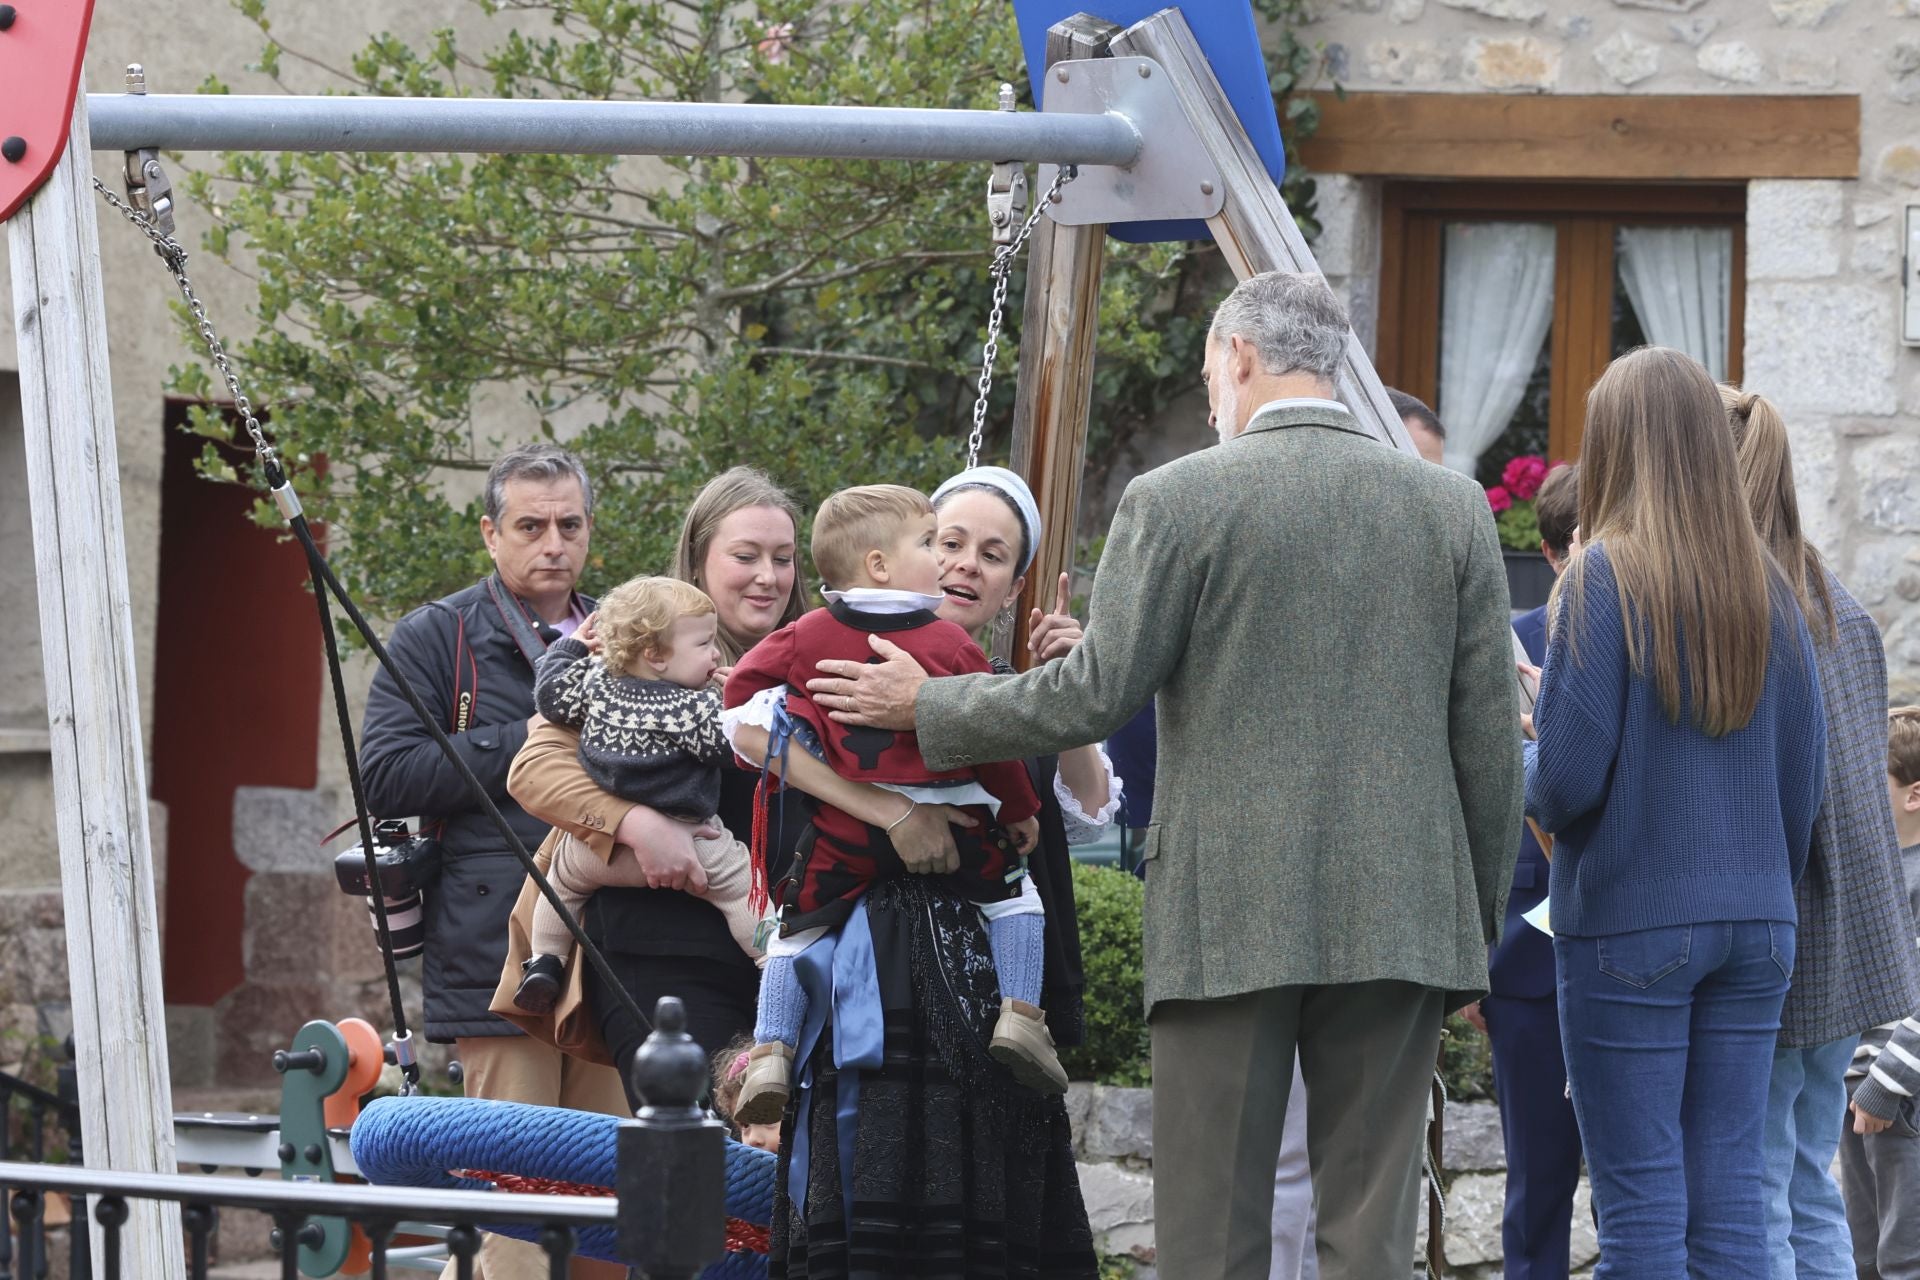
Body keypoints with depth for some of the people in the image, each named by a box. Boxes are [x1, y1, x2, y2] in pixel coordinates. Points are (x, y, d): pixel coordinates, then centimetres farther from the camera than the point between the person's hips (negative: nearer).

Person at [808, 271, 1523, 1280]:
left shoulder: (1178, 500, -5)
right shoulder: (1452, 507, 6)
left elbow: (1095, 695, -5)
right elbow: (1487, 740, 6)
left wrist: (926, 707, 10)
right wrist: (1481, 921, 15)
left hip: (1229, 913, -3)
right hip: (1402, 918, 3)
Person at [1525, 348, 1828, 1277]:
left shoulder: (1605, 578, -10)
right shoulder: (1769, 590, 6)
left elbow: (1567, 780, -15)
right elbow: (1805, 782, 9)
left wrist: (1530, 758, 7)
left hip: (1630, 922, -5)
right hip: (1756, 924, 5)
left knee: (1640, 1201, -3)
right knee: (1728, 1192, 6)